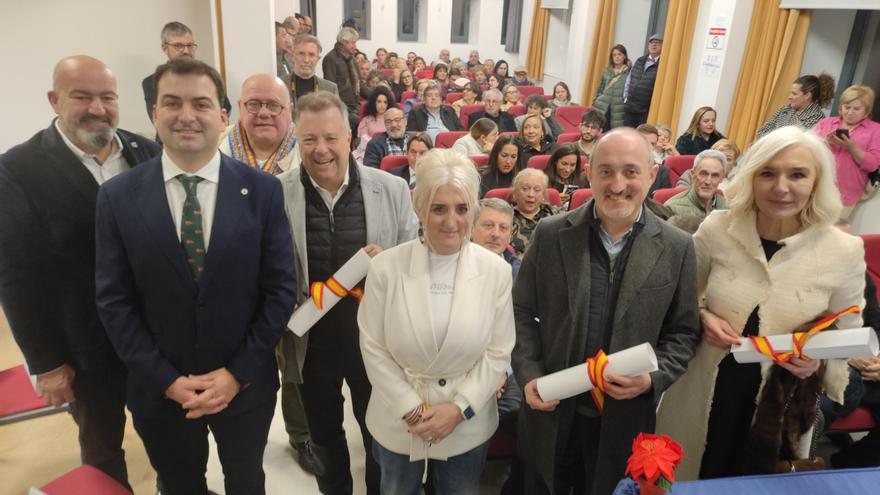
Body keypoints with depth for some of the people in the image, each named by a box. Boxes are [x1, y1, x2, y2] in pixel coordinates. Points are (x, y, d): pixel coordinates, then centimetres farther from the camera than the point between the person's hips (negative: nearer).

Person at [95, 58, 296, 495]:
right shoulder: (117, 196, -7)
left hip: (245, 384, 0)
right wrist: (166, 380, -11)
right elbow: (113, 301, -5)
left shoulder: (262, 190, -10)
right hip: (160, 391, 1)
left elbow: (280, 288, -9)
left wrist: (239, 373, -13)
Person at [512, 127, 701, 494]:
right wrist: (528, 374, -11)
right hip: (551, 413, 0)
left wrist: (653, 378, -15)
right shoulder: (550, 235, -7)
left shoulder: (677, 248, -5)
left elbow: (683, 333, 1)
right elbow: (522, 311, 0)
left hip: (625, 420, 0)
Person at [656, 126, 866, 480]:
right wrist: (702, 316, -15)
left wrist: (819, 361, -16)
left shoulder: (845, 251, -10)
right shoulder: (717, 229, -11)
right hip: (704, 394, 1)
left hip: (782, 405, 0)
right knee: (684, 477, 19)